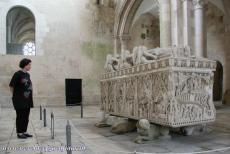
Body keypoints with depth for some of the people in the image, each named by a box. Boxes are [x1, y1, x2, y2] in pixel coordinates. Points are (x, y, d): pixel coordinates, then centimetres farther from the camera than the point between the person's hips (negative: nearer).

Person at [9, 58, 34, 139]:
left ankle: (24, 131, 24)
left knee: (26, 117, 12)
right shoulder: (17, 74, -12)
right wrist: (15, 96, -2)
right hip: (20, 101, -7)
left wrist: (30, 96, 13)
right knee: (20, 116, 4)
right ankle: (19, 133, 15)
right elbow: (11, 86, -9)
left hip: (27, 100, 7)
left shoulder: (27, 74, 10)